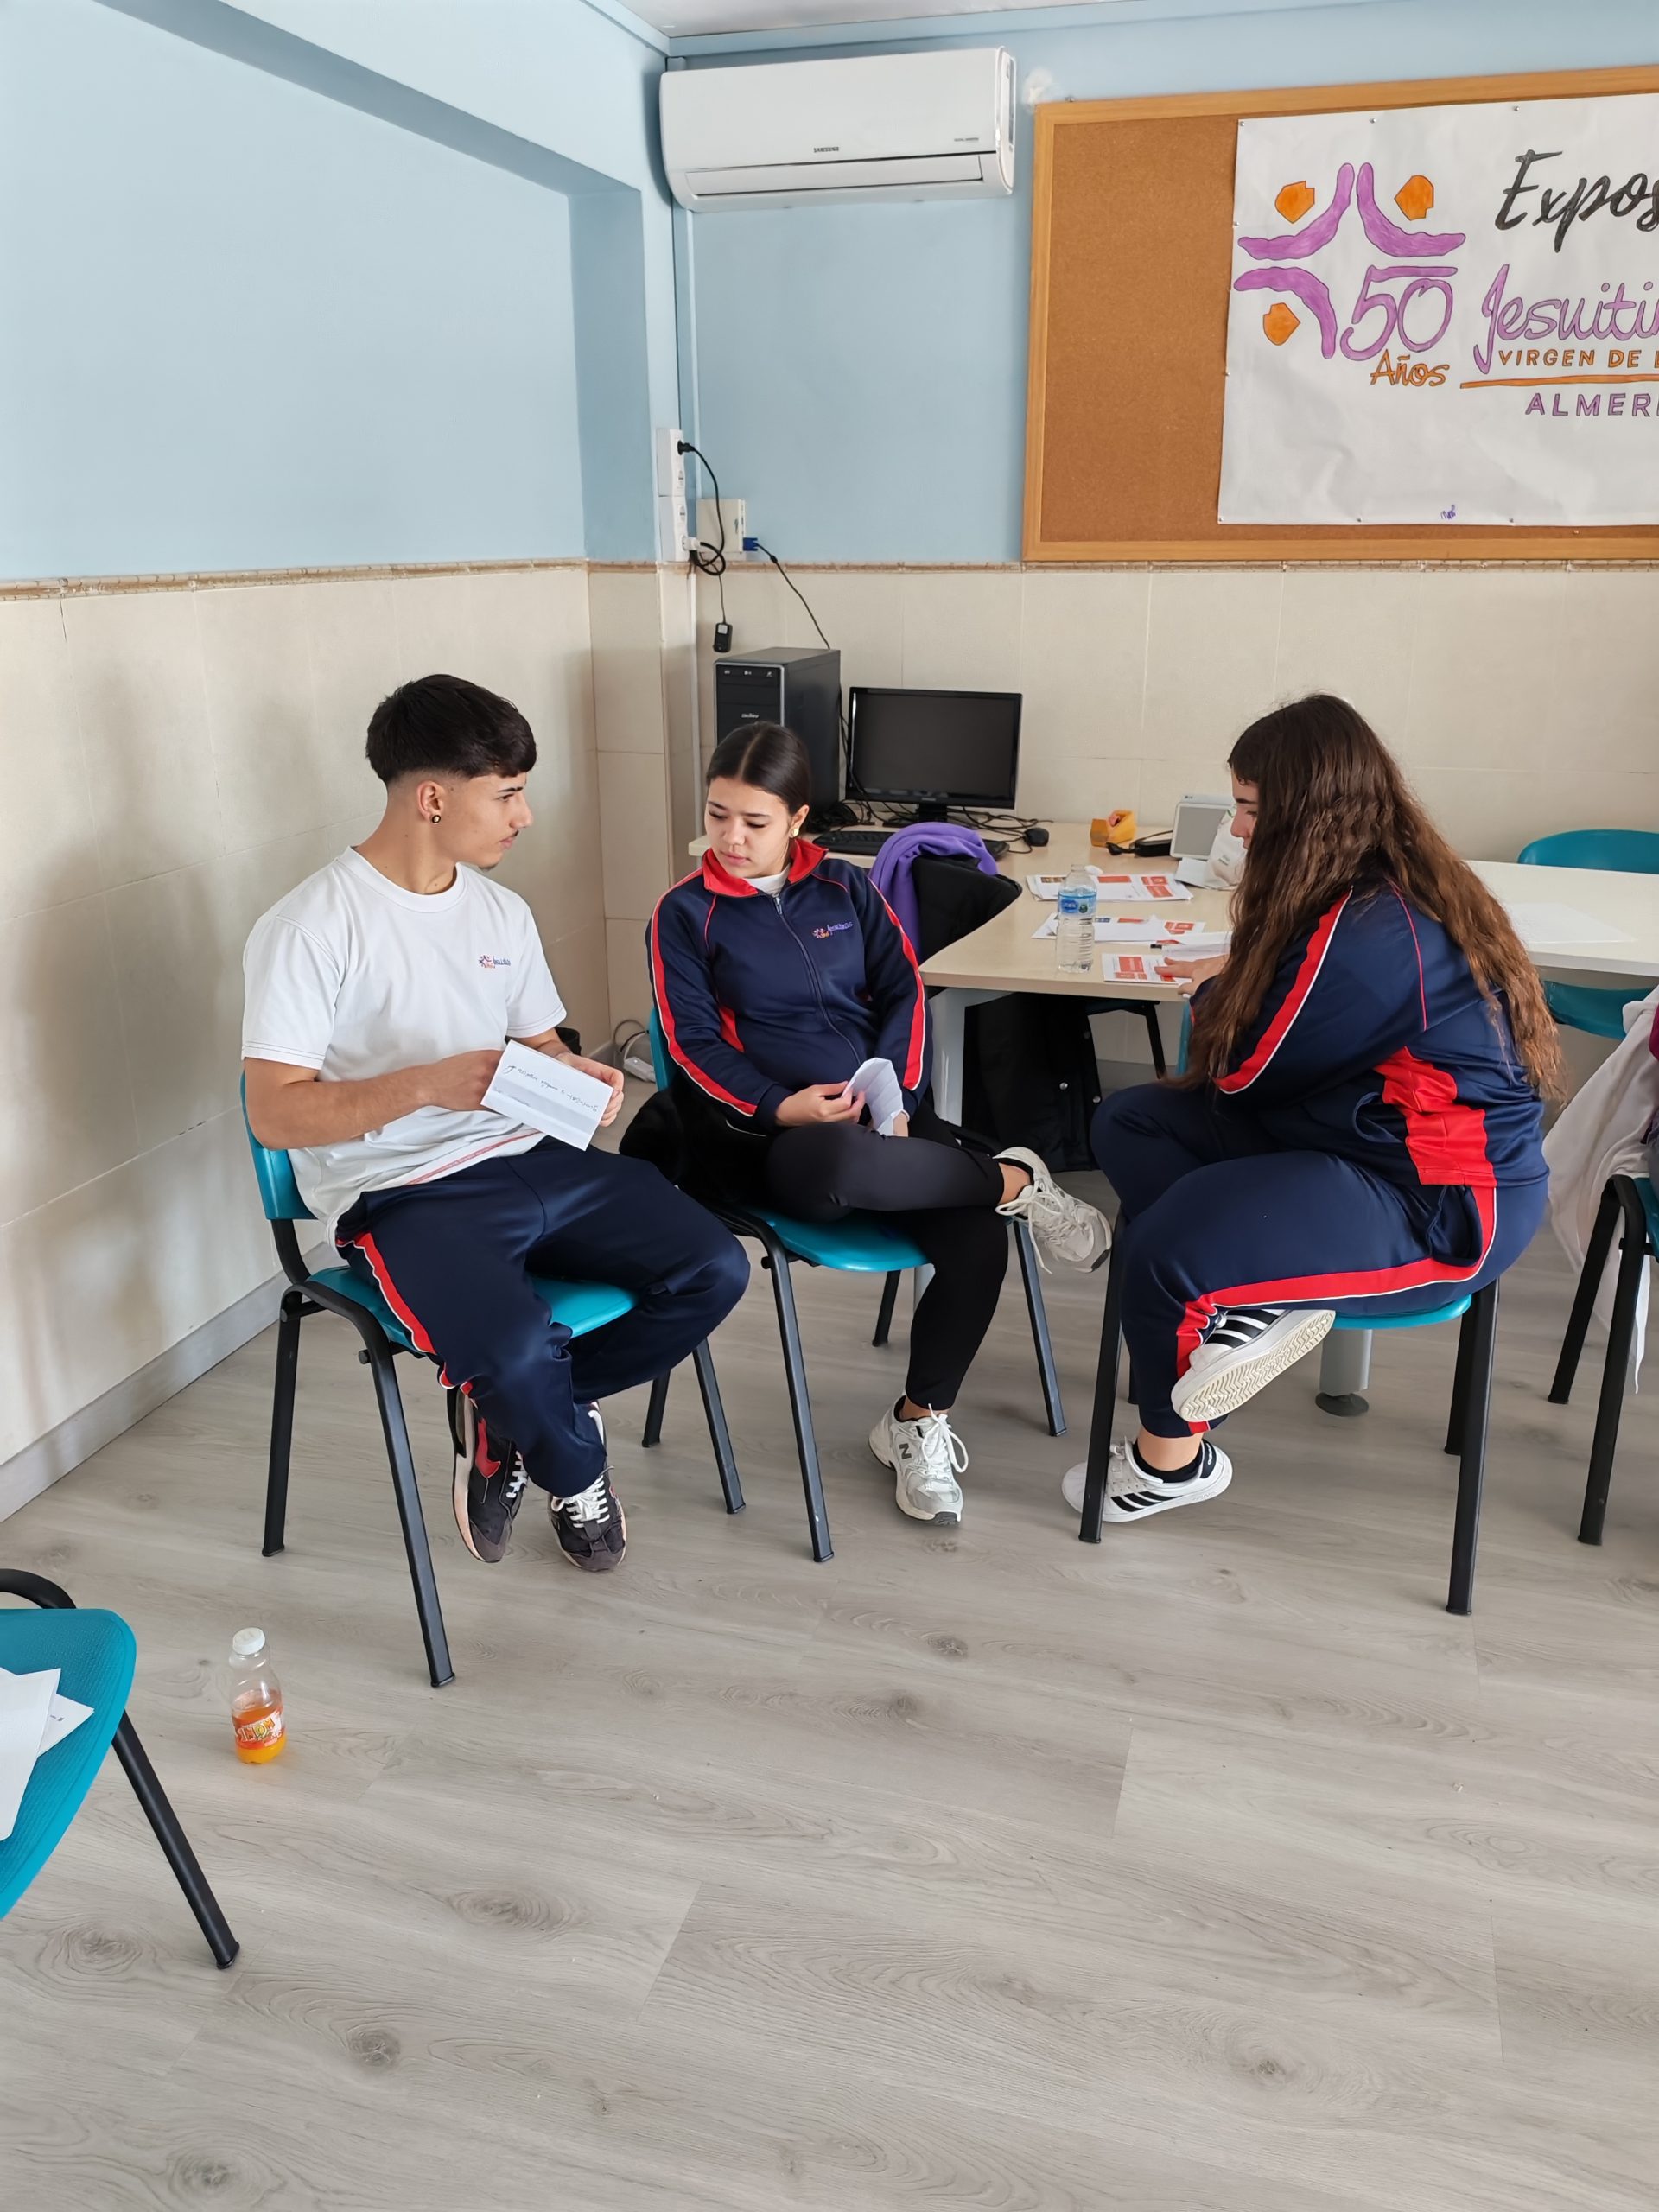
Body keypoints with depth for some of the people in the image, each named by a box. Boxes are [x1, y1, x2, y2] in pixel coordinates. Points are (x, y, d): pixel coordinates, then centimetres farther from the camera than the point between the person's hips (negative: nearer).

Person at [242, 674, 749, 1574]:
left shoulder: (502, 911, 13)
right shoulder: (308, 928, -10)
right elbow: (275, 1112, -13)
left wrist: (574, 1073, -4)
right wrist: (426, 1084, -26)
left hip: (533, 1158, 7)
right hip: (401, 1194, -6)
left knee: (712, 1271, -11)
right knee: (517, 1348, -33)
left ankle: (507, 1414, 7)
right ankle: (575, 1473, 5)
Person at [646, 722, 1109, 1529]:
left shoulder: (846, 887, 15)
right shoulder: (686, 912, 6)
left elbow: (904, 991, 9)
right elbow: (695, 1044, -2)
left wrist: (893, 1093, -9)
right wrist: (783, 1107, -17)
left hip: (883, 1108, 3)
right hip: (765, 1131, -3)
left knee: (978, 1242, -24)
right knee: (839, 1162, -41)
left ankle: (919, 1421, 0)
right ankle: (1015, 1182, -14)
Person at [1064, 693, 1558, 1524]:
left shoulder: (1365, 930, -24)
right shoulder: (1388, 885, 6)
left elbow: (1243, 1071, -13)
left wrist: (1216, 993, 4)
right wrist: (1240, 980, 3)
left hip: (1438, 1204, -11)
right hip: (1374, 1135, 11)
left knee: (1164, 1250, -26)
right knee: (1127, 1123, 5)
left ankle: (1171, 1460, 1)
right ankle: (1255, 1301, -11)